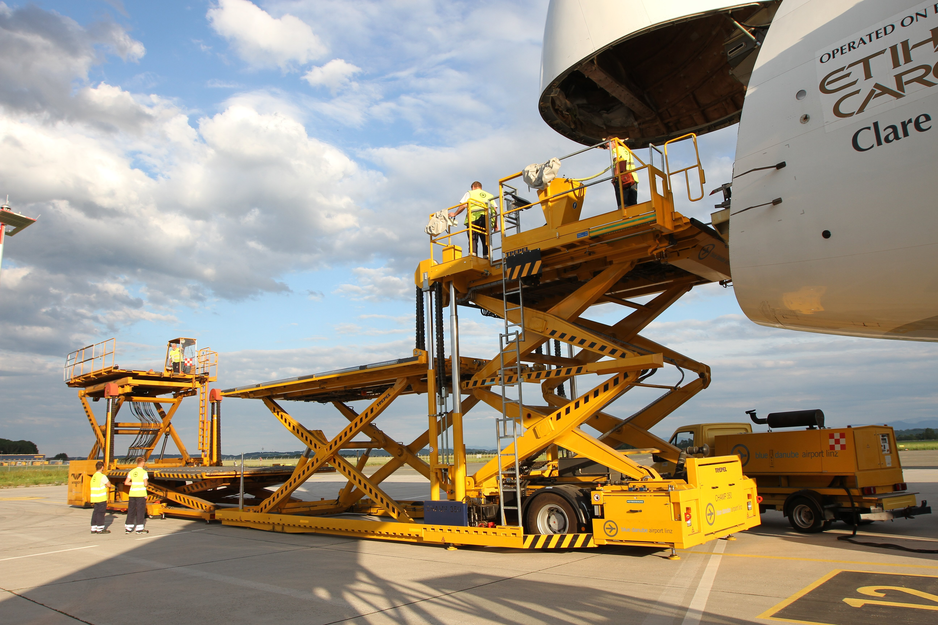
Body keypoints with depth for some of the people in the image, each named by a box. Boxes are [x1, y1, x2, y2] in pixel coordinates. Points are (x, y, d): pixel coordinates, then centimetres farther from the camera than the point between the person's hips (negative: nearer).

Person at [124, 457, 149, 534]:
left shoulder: (131, 472, 7)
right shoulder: (144, 472, -9)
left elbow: (126, 482, 5)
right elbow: (145, 484, -14)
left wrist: (134, 483, 12)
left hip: (132, 493, 5)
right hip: (141, 494, -5)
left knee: (131, 510, 12)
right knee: (140, 511, 1)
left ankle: (128, 528, 17)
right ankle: (139, 529, 3)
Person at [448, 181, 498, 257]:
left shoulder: (470, 193, 18)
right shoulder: (490, 195, 27)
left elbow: (463, 205, 4)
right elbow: (495, 210, 14)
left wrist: (455, 214, 16)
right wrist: (496, 224, 12)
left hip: (474, 219, -3)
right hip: (488, 219, 3)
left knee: (473, 240, -8)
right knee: (486, 241, 3)